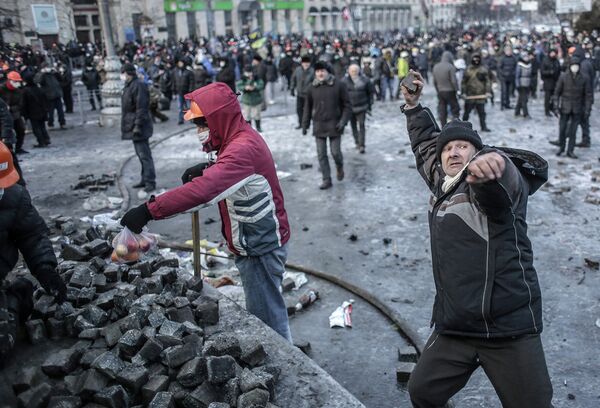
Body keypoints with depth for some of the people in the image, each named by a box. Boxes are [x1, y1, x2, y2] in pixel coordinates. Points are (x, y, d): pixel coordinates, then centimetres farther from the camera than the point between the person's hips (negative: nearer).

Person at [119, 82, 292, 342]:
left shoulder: (243, 148, -28)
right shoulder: (240, 138, 4)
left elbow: (203, 190, -40)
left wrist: (149, 210, -39)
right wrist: (207, 169, 0)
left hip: (261, 247, -10)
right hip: (256, 242, 10)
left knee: (266, 319, 4)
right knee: (262, 311, 22)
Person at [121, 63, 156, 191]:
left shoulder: (138, 86, -17)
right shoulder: (129, 86, 16)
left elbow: (141, 107, -22)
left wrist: (137, 125, -23)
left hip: (139, 127, -11)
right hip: (133, 126, 11)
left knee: (144, 154, -8)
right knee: (140, 153, 15)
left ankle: (150, 182, -4)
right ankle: (145, 179, 23)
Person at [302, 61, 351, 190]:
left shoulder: (338, 86, -5)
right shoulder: (312, 88, 4)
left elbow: (347, 105, -2)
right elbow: (307, 108, 11)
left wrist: (343, 121, -14)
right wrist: (305, 124, 7)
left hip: (334, 125, -3)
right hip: (319, 126, 3)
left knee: (335, 152, 0)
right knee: (321, 155, 3)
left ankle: (339, 167, 33)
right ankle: (326, 180, 13)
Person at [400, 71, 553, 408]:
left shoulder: (497, 183, -9)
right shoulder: (442, 185, 11)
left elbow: (501, 177, -35)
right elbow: (426, 143, 29)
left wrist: (488, 163, -56)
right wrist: (413, 105, 31)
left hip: (509, 330, -6)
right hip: (454, 328, 7)